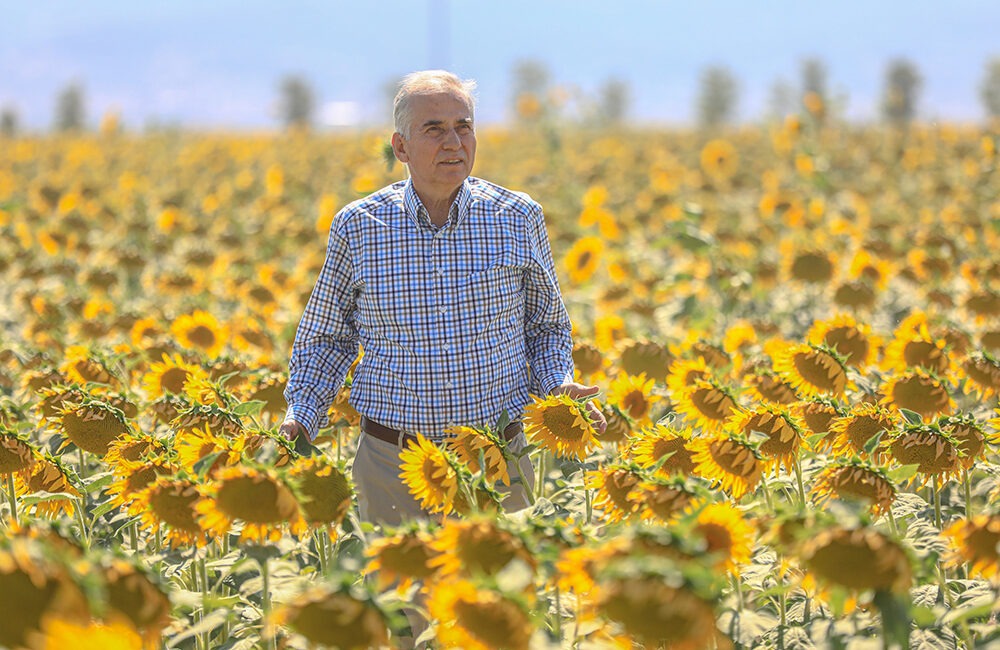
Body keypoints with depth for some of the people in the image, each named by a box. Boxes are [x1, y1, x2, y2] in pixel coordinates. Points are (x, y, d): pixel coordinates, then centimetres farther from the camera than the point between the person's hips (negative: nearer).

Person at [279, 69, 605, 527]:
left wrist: (560, 386, -8)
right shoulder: (357, 227, -2)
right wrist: (300, 418, -4)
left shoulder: (518, 219, -1)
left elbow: (546, 327, 12)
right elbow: (325, 339, 11)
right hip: (392, 468, 0)